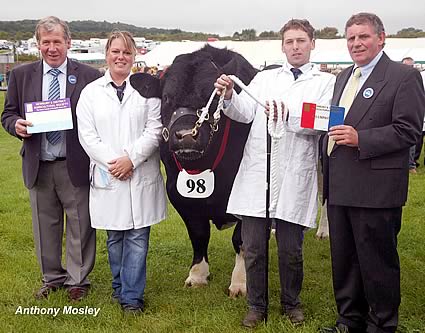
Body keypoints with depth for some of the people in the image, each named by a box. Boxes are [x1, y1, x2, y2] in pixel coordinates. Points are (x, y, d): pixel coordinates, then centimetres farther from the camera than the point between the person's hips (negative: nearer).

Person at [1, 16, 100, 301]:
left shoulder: (88, 75, -2)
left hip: (75, 165, -3)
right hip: (38, 166, 3)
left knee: (80, 225, 6)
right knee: (45, 225, 14)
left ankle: (78, 280, 23)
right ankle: (52, 277, 32)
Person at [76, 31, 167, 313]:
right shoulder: (91, 92, 8)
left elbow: (154, 130, -4)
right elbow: (87, 135, 1)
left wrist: (131, 158, -14)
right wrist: (112, 162, -11)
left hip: (142, 176, -1)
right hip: (107, 177, 2)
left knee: (137, 237, 0)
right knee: (114, 237, 12)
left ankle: (132, 296, 9)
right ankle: (120, 286, 29)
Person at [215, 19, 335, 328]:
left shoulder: (326, 82, 6)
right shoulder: (264, 78, 15)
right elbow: (245, 113, 2)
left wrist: (287, 115, -22)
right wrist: (229, 95, -18)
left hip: (295, 177, -2)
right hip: (256, 173, 2)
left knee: (291, 249, 8)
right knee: (254, 247, 6)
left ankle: (291, 302, 30)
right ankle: (257, 306, 24)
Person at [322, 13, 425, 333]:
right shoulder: (343, 77, 17)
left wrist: (360, 139, -21)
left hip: (375, 190, -7)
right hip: (339, 188, 8)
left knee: (378, 262, 4)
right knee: (343, 259, 16)